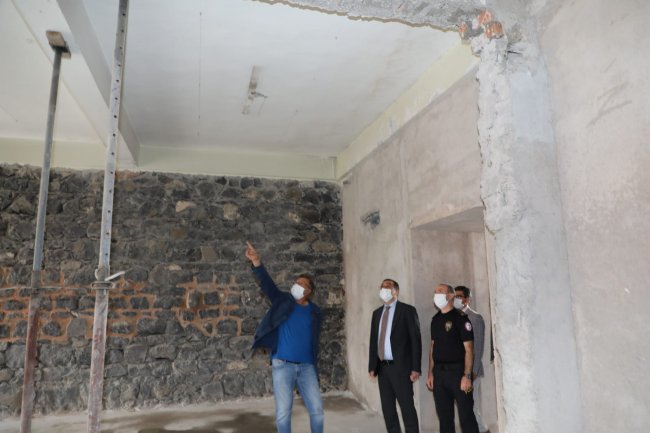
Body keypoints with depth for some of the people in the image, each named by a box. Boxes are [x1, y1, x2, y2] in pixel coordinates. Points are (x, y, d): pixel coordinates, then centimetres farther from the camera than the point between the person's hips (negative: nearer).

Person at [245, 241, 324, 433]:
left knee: (317, 410, 5)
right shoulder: (283, 300, 1)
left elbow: (314, 340, 11)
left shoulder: (315, 312, 6)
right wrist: (256, 261, -31)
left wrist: (314, 366, 10)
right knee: (283, 413, 2)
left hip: (306, 367, 2)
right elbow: (266, 283, -15)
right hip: (283, 365, -2)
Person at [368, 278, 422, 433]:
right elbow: (373, 340, 13)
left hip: (400, 367, -5)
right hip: (382, 368, 6)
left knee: (407, 407, -1)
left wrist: (415, 368, -14)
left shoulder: (407, 310, -3)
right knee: (387, 408, 11)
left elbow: (415, 340, -8)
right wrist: (371, 366, 7)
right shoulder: (377, 313, 14)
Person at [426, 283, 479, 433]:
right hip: (439, 372, 6)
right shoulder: (435, 319, 10)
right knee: (444, 415, 13)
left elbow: (468, 349, -12)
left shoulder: (460, 318, -9)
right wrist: (430, 373, 11)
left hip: (457, 370, -6)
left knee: (466, 415, 1)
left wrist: (467, 376, -18)